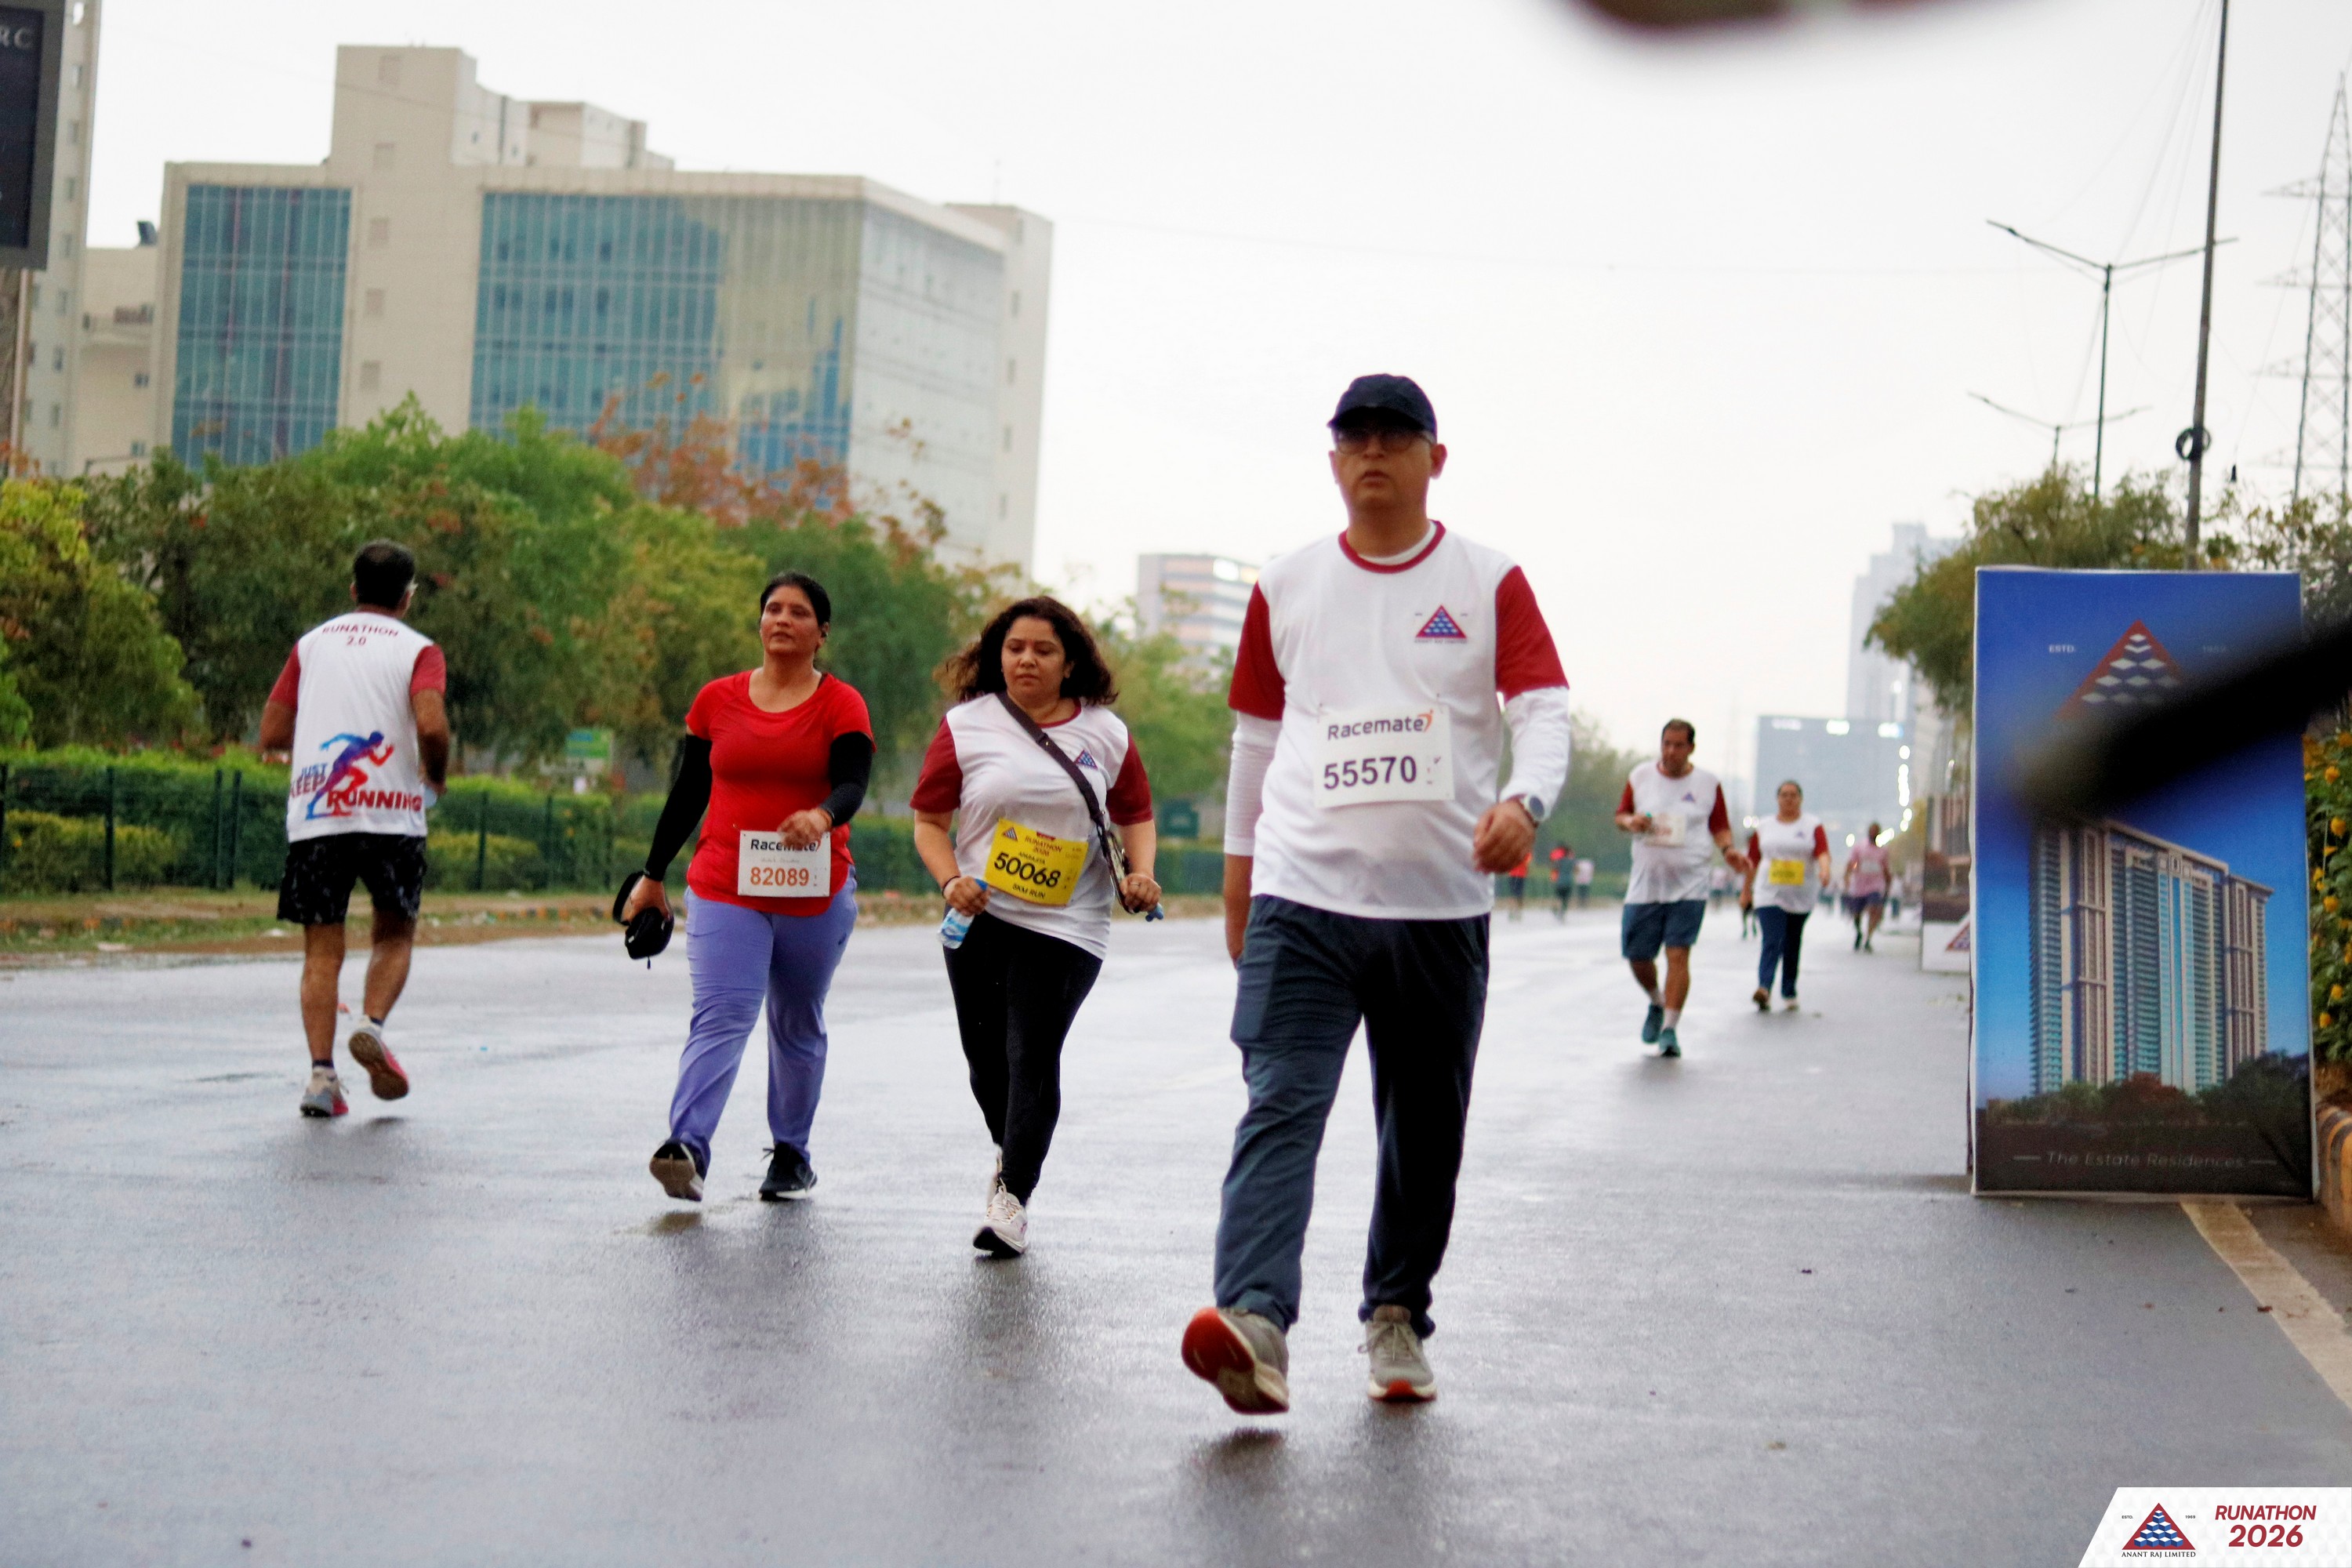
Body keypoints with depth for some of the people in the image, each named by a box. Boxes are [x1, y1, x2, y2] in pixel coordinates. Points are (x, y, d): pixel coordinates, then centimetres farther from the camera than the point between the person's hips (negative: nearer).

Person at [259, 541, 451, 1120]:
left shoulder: (312, 644, 14)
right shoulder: (417, 650, 3)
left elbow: (271, 736, 11)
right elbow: (431, 726, -15)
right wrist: (437, 777, 3)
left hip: (313, 816, 2)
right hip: (389, 814, -2)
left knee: (322, 950, 6)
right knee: (395, 933, 16)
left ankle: (321, 1070, -6)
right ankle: (372, 1024, -8)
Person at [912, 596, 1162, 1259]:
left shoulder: (1106, 734, 6)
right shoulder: (966, 726, 3)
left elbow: (1136, 816, 14)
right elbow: (930, 821, 5)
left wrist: (1140, 874, -4)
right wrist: (951, 881, -12)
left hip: (1067, 925, -1)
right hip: (982, 918, 2)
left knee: (1033, 1057, -13)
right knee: (986, 1058, 8)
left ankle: (1013, 1197, -9)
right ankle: (1011, 1152, 38)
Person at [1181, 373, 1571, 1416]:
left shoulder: (1490, 584, 5)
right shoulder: (1286, 588, 10)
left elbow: (1545, 709, -4)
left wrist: (1524, 801, -25)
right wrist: (1238, 876, 18)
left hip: (1441, 905, 0)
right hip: (1303, 898, 0)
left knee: (1425, 1130, 10)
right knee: (1281, 1108, -17)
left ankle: (1396, 1318, 26)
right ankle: (1256, 1325, -30)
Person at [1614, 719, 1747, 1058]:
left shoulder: (1708, 783, 3)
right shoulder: (1640, 776, 6)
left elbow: (1720, 827, 10)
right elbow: (1620, 816, 13)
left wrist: (1728, 850, -10)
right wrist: (1631, 822, -10)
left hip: (1689, 886, -2)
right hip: (1644, 885, 2)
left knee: (1678, 955, -11)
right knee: (1637, 956, 4)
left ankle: (1670, 1029, -5)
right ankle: (1657, 1003, 34)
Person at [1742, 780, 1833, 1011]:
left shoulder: (1813, 825, 4)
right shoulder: (1764, 827, 10)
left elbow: (1823, 852, -10)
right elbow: (1753, 860, 15)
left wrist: (1825, 871, -30)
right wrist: (1746, 890, 18)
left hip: (1801, 896, 0)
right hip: (1769, 895, 0)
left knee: (1792, 946, 8)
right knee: (1772, 942, -15)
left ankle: (1789, 994, 18)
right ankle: (1764, 990, -29)